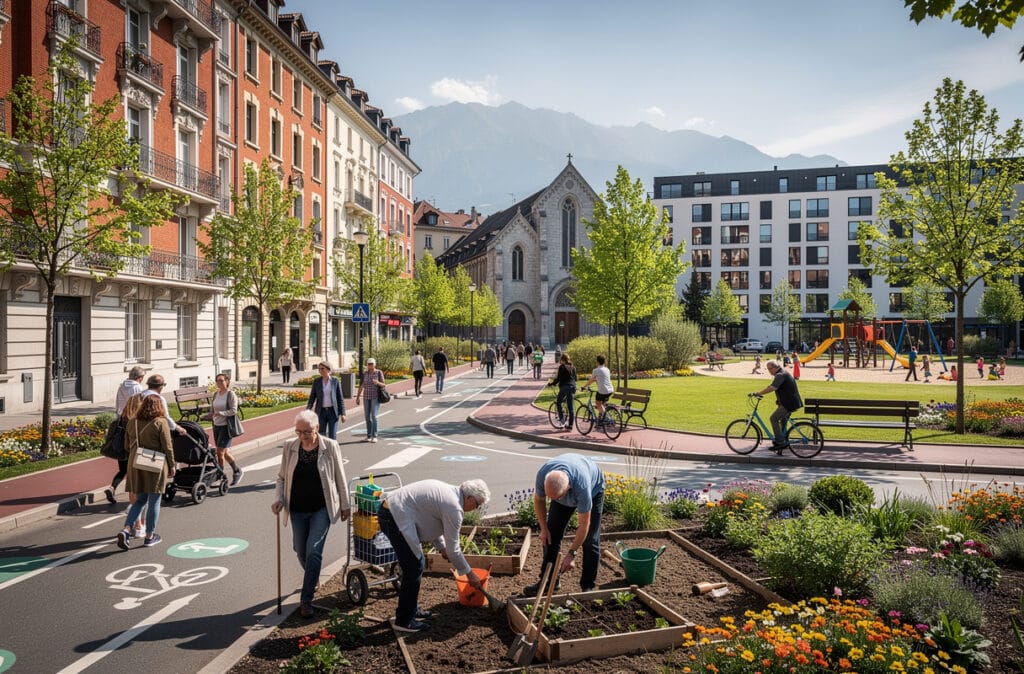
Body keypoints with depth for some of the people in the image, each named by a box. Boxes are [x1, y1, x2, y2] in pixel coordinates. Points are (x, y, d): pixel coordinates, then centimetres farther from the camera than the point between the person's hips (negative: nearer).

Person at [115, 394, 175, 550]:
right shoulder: (160, 422, -11)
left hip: (136, 465, 5)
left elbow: (127, 445, 13)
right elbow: (167, 447, -10)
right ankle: (149, 537, 12)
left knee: (139, 500, 16)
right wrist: (172, 466, -2)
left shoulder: (133, 422, 7)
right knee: (154, 502, 6)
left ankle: (125, 530, 0)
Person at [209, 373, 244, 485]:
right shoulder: (216, 394, 11)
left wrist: (221, 413, -28)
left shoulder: (231, 394, -9)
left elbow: (233, 411, -17)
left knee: (220, 451, -10)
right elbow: (212, 409, 21)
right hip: (216, 425, 6)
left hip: (226, 426, -6)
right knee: (225, 452, 11)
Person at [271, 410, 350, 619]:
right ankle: (313, 579, 44)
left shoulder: (330, 447, -10)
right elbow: (282, 477, 8)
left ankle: (306, 599, -1)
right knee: (300, 550, 14)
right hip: (297, 509, 4)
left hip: (321, 508, -4)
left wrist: (345, 505, 2)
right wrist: (279, 499, -8)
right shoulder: (290, 447, -3)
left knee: (314, 550, -12)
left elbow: (340, 477, -2)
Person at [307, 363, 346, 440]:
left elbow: (340, 398, 1)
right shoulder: (316, 382, 3)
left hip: (333, 411, -1)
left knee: (332, 436, -1)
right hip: (321, 412, 2)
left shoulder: (335, 381, -1)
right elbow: (312, 398, 2)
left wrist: (342, 413, -3)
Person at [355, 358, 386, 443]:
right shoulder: (365, 374, 5)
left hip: (376, 397, -4)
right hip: (366, 397, 4)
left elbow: (383, 385, -8)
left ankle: (374, 436, -9)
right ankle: (369, 435, 15)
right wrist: (357, 397, 2)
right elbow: (361, 386, 6)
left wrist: (378, 382, -30)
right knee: (367, 416, 4)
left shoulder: (379, 373, -5)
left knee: (373, 416, -13)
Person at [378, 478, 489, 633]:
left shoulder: (450, 492, 14)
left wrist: (442, 547, 31)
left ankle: (412, 610, 29)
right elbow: (453, 549, -8)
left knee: (417, 564, 18)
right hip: (396, 517, -10)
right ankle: (403, 620, 7)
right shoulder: (454, 507, -14)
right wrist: (469, 573, 3)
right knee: (414, 568, -3)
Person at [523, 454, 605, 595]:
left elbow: (584, 524, -32)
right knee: (551, 535, -2)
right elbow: (538, 500, -11)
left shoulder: (582, 487, -45)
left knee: (590, 540, -10)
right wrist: (544, 528, -8)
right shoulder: (542, 475, -35)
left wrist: (571, 553, -27)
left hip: (593, 489, -4)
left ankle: (588, 586, 3)